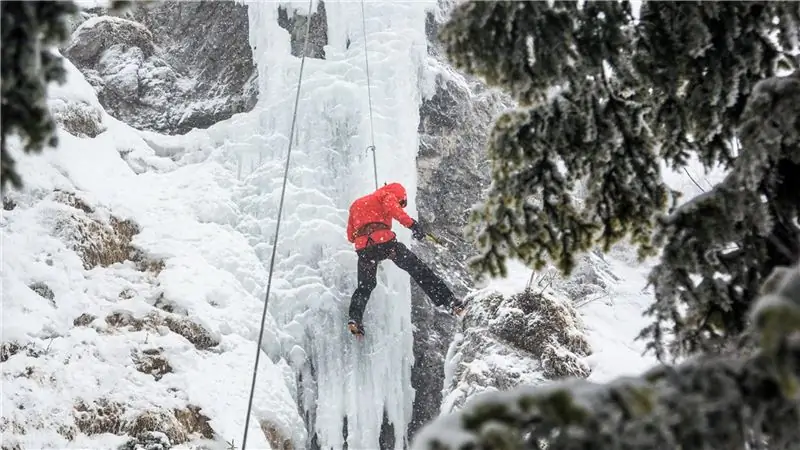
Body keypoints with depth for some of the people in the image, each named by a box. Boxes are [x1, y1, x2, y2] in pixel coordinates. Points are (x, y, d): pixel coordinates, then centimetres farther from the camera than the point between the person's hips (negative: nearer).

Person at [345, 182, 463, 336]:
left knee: (365, 286, 17)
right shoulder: (387, 195, 16)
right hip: (384, 241, -4)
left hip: (363, 247, 5)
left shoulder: (356, 204, 34)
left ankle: (355, 317, -4)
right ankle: (449, 300, -7)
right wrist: (412, 224, -17)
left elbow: (350, 236, 30)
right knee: (418, 269, 0)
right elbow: (393, 209, -9)